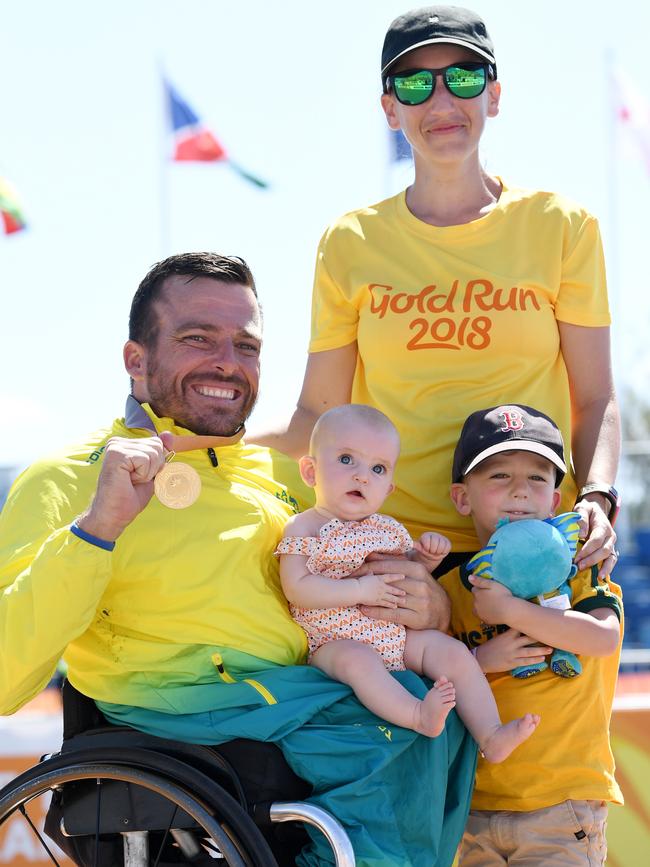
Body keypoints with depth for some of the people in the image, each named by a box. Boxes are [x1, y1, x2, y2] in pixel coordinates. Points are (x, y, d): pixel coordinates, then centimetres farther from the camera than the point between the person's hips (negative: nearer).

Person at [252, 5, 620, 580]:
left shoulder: (559, 226, 6)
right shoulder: (352, 244, 8)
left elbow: (595, 400, 8)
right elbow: (318, 415, 8)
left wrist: (596, 497, -10)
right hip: (390, 550, 0)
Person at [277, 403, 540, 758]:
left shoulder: (387, 529, 13)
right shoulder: (304, 528, -6)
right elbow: (297, 589, -17)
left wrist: (428, 557, 4)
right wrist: (360, 591, -21)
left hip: (400, 637, 6)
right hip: (338, 644, -6)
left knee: (453, 651, -12)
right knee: (358, 660, -37)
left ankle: (491, 736, -21)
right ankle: (417, 714, -53)